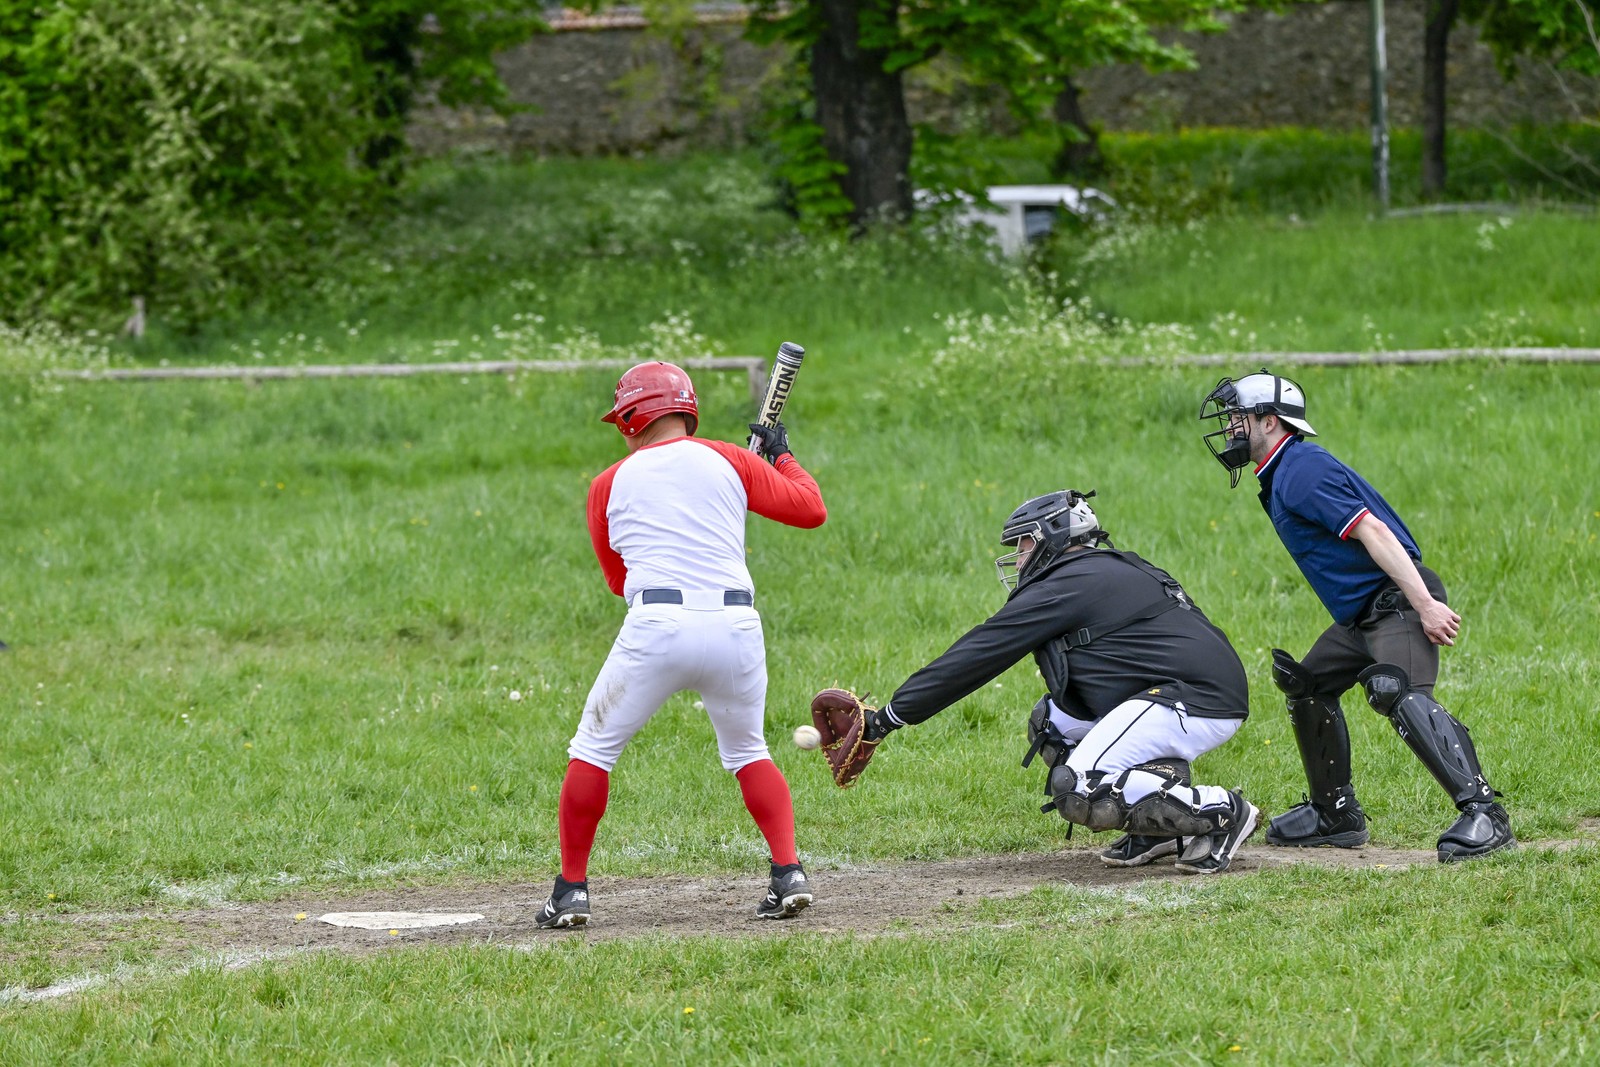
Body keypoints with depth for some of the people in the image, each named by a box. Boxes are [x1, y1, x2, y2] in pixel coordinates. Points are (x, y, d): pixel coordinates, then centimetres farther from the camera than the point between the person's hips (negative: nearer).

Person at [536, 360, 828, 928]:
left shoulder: (610, 484, 13)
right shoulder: (731, 461, 12)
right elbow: (811, 509, 16)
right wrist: (781, 456, 33)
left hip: (657, 626, -2)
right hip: (736, 625, 2)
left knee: (593, 749, 13)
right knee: (748, 753, 22)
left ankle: (571, 891, 9)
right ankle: (788, 874, 5)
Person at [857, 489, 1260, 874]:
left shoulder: (1065, 586, -5)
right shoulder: (1114, 572, 24)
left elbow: (976, 657, -5)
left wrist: (890, 715, -1)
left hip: (1198, 702, -10)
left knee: (1079, 794, -16)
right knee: (1050, 723, 16)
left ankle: (1221, 811, -13)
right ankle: (1157, 828, 6)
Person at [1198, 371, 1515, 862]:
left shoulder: (1301, 472, -14)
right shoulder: (1281, 476, 19)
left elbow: (1373, 532, -22)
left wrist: (1426, 605, -28)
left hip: (1399, 601, -12)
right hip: (1364, 614, 12)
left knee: (1400, 694, -30)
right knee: (1308, 686, 19)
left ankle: (1483, 812, -37)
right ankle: (1335, 814, 28)